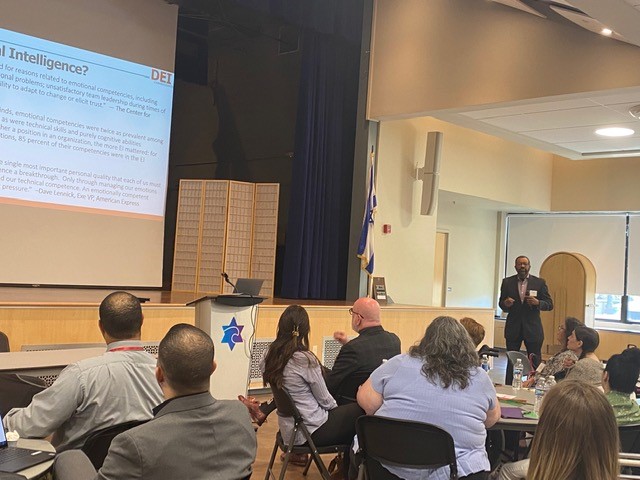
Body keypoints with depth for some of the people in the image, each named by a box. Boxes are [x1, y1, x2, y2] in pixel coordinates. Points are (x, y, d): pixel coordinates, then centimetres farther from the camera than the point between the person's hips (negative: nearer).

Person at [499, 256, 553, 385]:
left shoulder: (539, 283, 2)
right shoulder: (507, 282, 5)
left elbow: (550, 305, 1)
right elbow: (501, 304, 10)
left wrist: (537, 302, -19)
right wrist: (505, 304, -14)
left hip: (533, 328, -1)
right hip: (513, 329, 1)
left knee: (535, 363, 2)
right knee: (511, 362, 4)